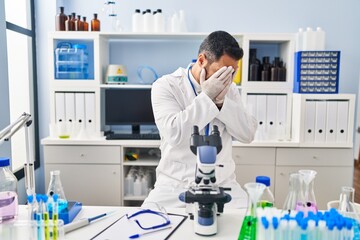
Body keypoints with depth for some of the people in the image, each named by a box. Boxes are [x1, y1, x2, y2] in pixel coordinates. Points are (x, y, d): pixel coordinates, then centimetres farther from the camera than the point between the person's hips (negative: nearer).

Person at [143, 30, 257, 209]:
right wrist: (207, 97, -18)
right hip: (175, 184, -2)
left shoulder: (229, 89, 6)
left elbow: (248, 134, -2)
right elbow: (174, 134, -20)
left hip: (222, 183, 3)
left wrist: (221, 101, -14)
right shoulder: (166, 86, -6)